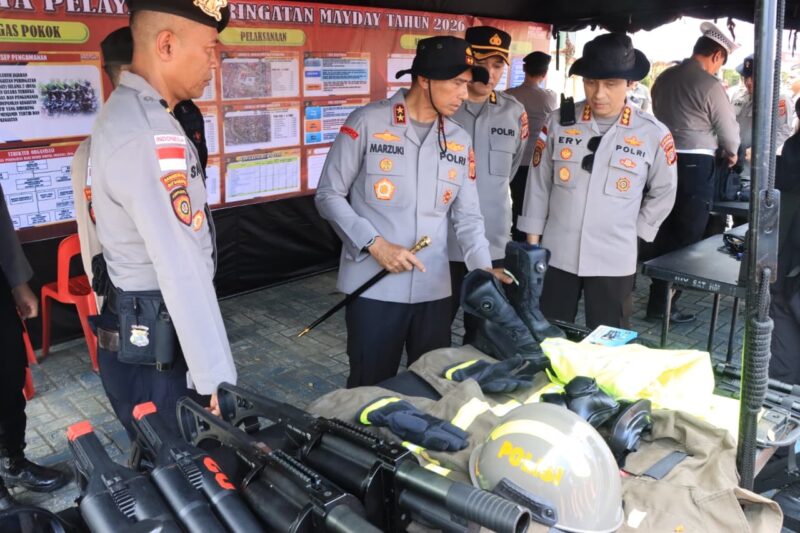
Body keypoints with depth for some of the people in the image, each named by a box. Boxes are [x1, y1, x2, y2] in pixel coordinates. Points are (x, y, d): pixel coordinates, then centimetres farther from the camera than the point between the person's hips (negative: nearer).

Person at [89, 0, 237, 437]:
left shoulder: (131, 113, 11)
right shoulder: (148, 135, -23)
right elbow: (183, 270, -27)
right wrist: (218, 379, -24)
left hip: (149, 330, 10)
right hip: (155, 349, -10)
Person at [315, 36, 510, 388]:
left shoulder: (460, 141, 9)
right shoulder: (367, 123, -6)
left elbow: (468, 216, 10)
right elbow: (329, 195, -5)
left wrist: (483, 267, -6)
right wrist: (374, 243, -15)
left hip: (434, 289, 5)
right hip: (374, 288, -4)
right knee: (371, 390, 9)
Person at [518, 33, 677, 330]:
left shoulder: (653, 134, -4)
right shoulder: (559, 123, -2)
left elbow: (663, 193, 10)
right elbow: (538, 184, 4)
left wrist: (634, 231, 5)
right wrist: (532, 244, 4)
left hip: (614, 261, -1)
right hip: (556, 255, 1)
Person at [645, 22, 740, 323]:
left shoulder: (664, 78, 8)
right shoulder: (709, 85, -12)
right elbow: (729, 130, -4)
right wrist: (730, 154, 18)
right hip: (695, 167, -7)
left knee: (665, 234, 14)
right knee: (686, 239, 3)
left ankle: (658, 299, 23)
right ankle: (663, 306, 8)